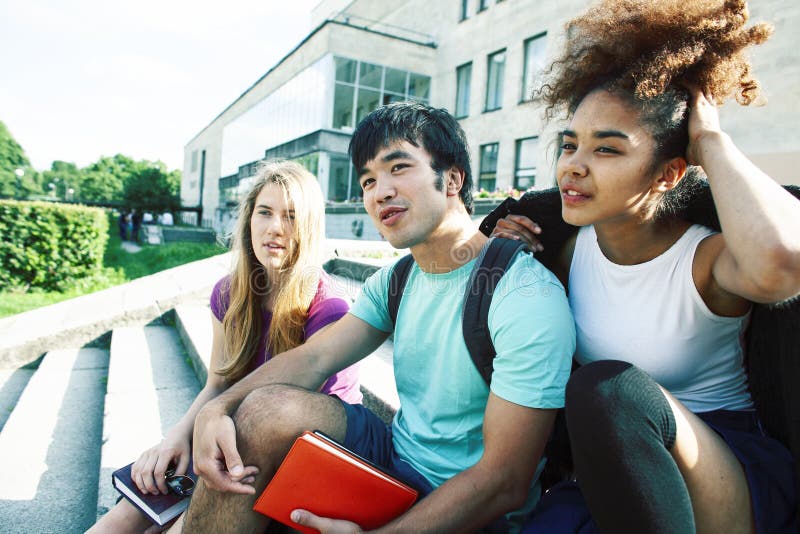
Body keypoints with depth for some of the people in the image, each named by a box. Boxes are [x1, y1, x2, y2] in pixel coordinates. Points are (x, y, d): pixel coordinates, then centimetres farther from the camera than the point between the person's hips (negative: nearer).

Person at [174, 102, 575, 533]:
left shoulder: (528, 297, -22)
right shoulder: (396, 280, 3)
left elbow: (504, 482, -24)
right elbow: (313, 358, -3)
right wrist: (217, 408, -21)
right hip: (397, 455, 6)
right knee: (265, 409, -13)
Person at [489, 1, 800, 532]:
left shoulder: (706, 259, -17)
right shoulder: (571, 249, -2)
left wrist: (710, 140, -25)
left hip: (731, 470, -3)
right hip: (612, 468, 3)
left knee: (610, 388, -32)